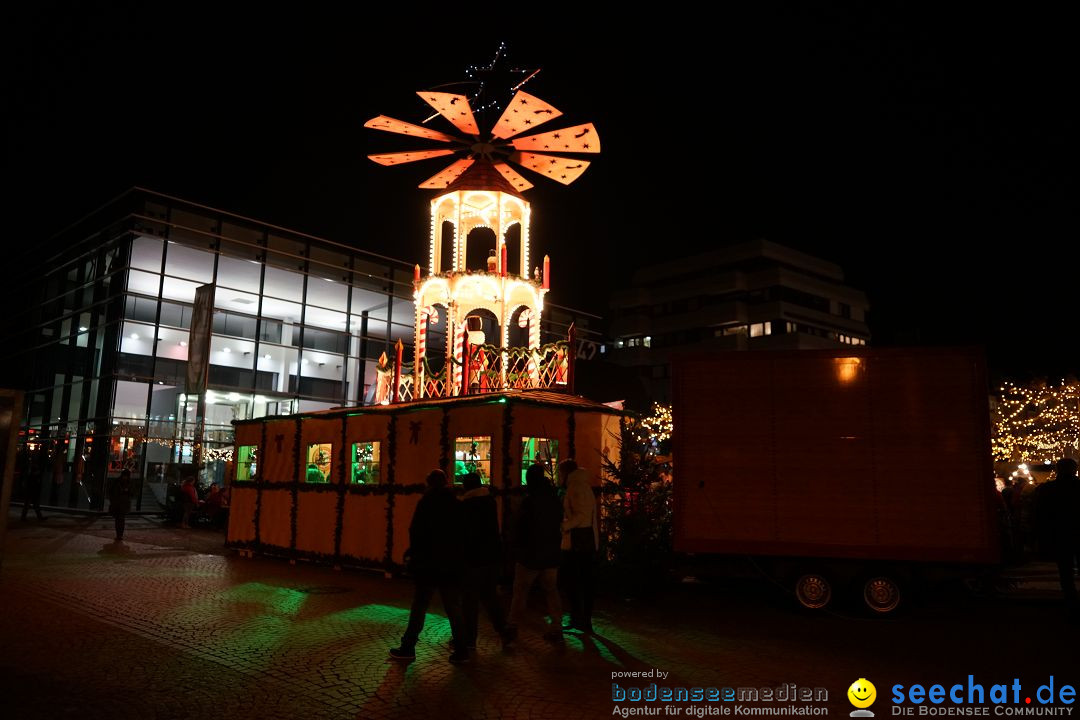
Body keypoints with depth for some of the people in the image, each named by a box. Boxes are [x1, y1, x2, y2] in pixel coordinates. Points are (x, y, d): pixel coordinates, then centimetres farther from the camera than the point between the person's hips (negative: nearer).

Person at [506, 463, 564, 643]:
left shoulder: (529, 500, -17)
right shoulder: (553, 499, 3)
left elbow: (520, 526, -14)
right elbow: (559, 521, 14)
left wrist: (517, 549, -2)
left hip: (531, 554, -5)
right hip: (551, 554, 5)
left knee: (520, 591, 6)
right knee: (552, 591, 12)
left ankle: (513, 627, 8)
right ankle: (556, 628, 11)